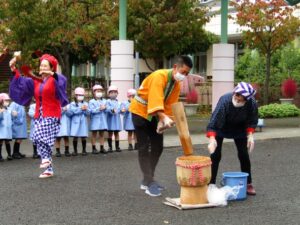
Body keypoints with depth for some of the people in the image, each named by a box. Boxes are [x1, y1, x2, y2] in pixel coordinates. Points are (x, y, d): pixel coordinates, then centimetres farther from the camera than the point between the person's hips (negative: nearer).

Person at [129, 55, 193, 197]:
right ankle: (149, 182, -7)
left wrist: (163, 121, -18)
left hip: (155, 115, 8)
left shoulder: (177, 85, -2)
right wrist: (164, 118, -50)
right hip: (140, 111, -8)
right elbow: (156, 99, -40)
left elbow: (170, 105, -3)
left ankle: (147, 180, 16)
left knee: (158, 147, 7)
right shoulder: (159, 76, -28)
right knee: (144, 148, -8)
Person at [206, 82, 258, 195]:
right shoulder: (224, 101, -39)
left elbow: (252, 121, -10)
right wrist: (212, 139, -51)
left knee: (244, 155, -1)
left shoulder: (252, 103, -29)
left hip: (239, 128, 2)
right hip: (221, 127, -2)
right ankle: (210, 184, 0)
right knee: (215, 154, -8)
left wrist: (250, 135, -20)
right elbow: (214, 122, -40)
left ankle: (248, 184, 13)